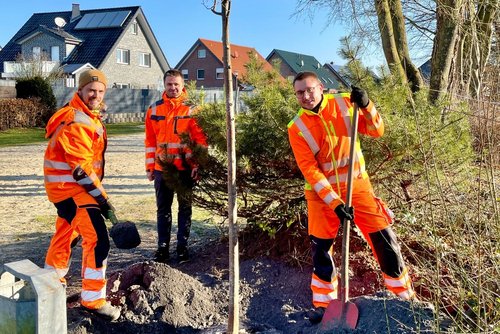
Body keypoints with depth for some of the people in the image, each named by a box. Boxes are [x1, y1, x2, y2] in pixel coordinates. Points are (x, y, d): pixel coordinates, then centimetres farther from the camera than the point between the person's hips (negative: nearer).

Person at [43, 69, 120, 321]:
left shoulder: (87, 116, 12)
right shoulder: (76, 122, -21)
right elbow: (81, 167, -24)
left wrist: (97, 191, 21)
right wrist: (101, 196, -21)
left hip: (70, 187, 11)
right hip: (71, 187, -11)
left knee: (67, 232, 25)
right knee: (98, 240, -13)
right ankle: (93, 300, -5)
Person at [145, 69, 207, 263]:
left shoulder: (192, 109, -2)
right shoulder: (154, 110, 6)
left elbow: (201, 140, -3)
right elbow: (150, 141, 9)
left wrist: (197, 164, -11)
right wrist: (150, 167, 6)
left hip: (185, 169, -2)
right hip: (162, 169, 2)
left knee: (185, 208, 8)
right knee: (163, 209, 8)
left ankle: (182, 247, 17)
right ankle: (163, 247, 17)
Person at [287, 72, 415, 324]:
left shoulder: (343, 103, -7)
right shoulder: (296, 128, -11)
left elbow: (376, 131, -7)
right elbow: (309, 169, -15)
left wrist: (366, 106, -25)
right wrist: (334, 202, -22)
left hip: (356, 184, 1)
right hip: (322, 192, 0)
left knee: (383, 238, -1)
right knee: (321, 248, 4)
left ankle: (405, 296, 17)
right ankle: (323, 304, 23)